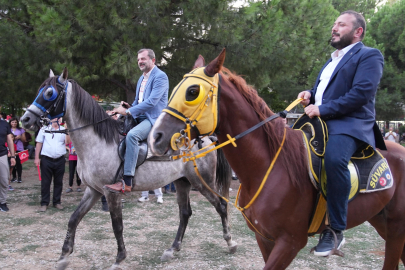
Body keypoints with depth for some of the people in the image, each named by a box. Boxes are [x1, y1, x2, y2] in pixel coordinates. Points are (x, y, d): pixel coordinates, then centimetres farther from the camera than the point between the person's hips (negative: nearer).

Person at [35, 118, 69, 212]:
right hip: (46, 160, -1)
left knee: (58, 182, 9)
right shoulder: (44, 129, 5)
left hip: (60, 160, 1)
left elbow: (67, 142, -8)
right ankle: (44, 203, 11)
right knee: (45, 182, 3)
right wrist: (36, 158, -1)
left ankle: (57, 202, 21)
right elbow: (39, 144, 5)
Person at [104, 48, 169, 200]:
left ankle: (127, 183, -37)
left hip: (154, 119, -10)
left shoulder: (160, 76, -9)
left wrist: (128, 111, -20)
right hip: (140, 118, 10)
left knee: (132, 135, -34)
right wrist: (129, 107, 5)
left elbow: (151, 101, -20)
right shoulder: (142, 78, 21)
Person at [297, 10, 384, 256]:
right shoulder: (333, 60, 27)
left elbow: (361, 93, -15)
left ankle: (336, 230, -28)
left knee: (334, 158, -37)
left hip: (350, 123, -9)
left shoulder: (369, 56, 0)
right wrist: (311, 95, 8)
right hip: (321, 121, 10)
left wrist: (323, 109, -19)